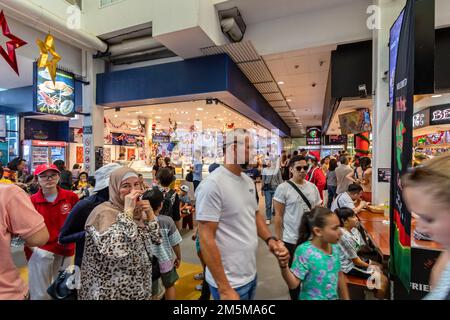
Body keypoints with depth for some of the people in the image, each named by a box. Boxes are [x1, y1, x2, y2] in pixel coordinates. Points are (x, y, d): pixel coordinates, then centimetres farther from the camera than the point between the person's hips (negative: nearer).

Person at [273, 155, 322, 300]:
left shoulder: (313, 187, 3)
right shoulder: (283, 188, -12)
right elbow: (278, 216, -10)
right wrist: (278, 240, -10)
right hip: (291, 239, -4)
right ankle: (295, 297, 37)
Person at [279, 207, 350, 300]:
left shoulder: (335, 248, -8)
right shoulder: (304, 251, -27)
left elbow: (339, 276, 7)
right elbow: (293, 284, -27)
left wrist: (346, 298, 13)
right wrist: (283, 265, -43)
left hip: (334, 297, 6)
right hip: (311, 298, -5)